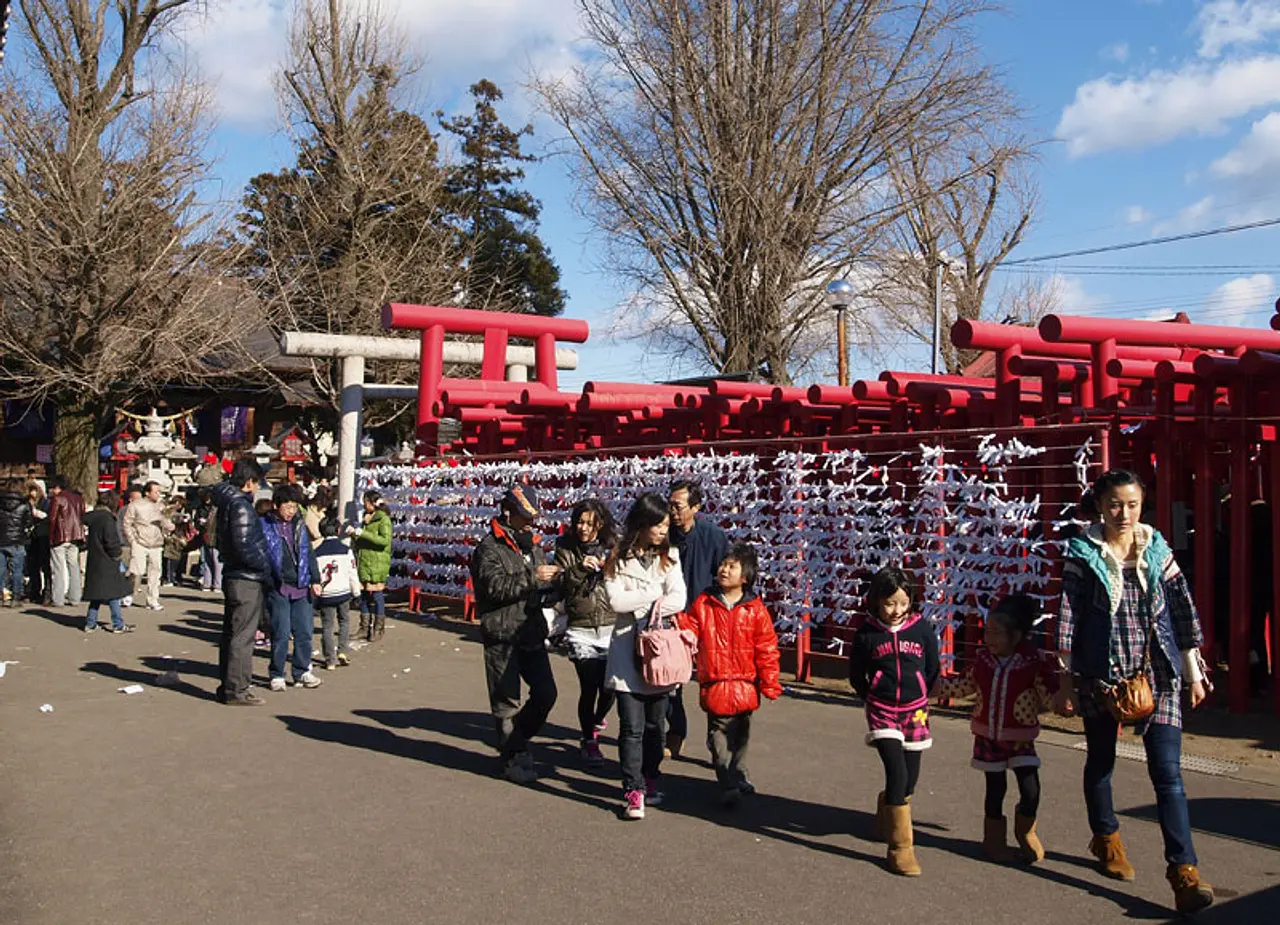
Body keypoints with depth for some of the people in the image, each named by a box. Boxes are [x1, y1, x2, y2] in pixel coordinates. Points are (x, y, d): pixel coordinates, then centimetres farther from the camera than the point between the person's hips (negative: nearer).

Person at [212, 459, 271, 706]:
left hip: (232, 576, 10)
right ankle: (236, 690, 1)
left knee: (230, 634, 16)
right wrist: (265, 565, -11)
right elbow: (244, 546, -24)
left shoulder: (226, 503, 13)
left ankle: (227, 686, 25)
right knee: (242, 636, -4)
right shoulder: (240, 505, -17)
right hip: (247, 580, -10)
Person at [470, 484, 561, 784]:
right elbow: (495, 586, -22)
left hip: (532, 632, 7)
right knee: (507, 700, 3)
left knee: (546, 692, 9)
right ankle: (514, 758, 16)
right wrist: (532, 577, -26)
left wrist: (554, 578, 0)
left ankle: (514, 739, 30)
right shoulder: (489, 548, -9)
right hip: (502, 636, -7)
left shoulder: (531, 545, 14)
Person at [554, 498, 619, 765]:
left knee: (609, 687, 1)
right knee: (589, 688, -6)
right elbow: (559, 587, -6)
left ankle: (597, 721, 36)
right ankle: (589, 741, 17)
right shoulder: (566, 549, 2)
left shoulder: (612, 548, 4)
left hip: (611, 626, 1)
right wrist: (579, 569, -19)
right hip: (580, 630, -1)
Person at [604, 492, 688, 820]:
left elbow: (678, 599, -7)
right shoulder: (619, 558, 0)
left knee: (655, 725, 12)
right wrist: (655, 595, -10)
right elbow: (616, 600, -12)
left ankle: (651, 780, 28)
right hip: (628, 650, -2)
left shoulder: (669, 556, 5)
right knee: (632, 727, -4)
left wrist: (637, 605, -14)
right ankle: (634, 791, 1)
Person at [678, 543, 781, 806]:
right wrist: (678, 620, -19)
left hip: (745, 685, 1)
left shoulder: (755, 609, -3)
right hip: (715, 684, -1)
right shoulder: (703, 603, 0)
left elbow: (767, 649, 0)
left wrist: (769, 684, -1)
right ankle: (729, 786, 6)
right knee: (720, 739, -3)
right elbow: (689, 631, 2)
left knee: (740, 737, 17)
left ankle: (738, 776, 36)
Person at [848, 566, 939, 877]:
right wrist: (872, 699, 7)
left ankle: (886, 817, 42)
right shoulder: (867, 634, -5)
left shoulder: (921, 629, -3)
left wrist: (919, 699, 12)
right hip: (881, 712, -3)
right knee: (897, 774, -16)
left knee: (910, 780, 11)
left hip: (915, 711, 3)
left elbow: (932, 670, 9)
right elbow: (855, 675, 8)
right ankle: (900, 847, -6)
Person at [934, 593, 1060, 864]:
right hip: (988, 737, 2)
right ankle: (994, 838, 29)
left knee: (1030, 788, -8)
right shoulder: (983, 658, -1)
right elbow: (965, 684, 13)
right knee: (995, 787, 10)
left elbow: (1051, 696, -13)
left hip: (1020, 738, -2)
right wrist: (937, 687, 10)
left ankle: (1026, 831, 22)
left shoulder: (1035, 662, -13)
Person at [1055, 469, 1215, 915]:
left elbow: (1183, 609, 8)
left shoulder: (1157, 550, 3)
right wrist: (1066, 680, -6)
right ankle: (1107, 840, 37)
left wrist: (1194, 671, 7)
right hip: (1101, 672, -1)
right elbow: (1067, 616, -5)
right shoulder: (1083, 553, -4)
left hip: (1157, 674, 1)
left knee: (1168, 771, -6)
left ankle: (1184, 871, -5)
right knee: (1100, 761, 15)